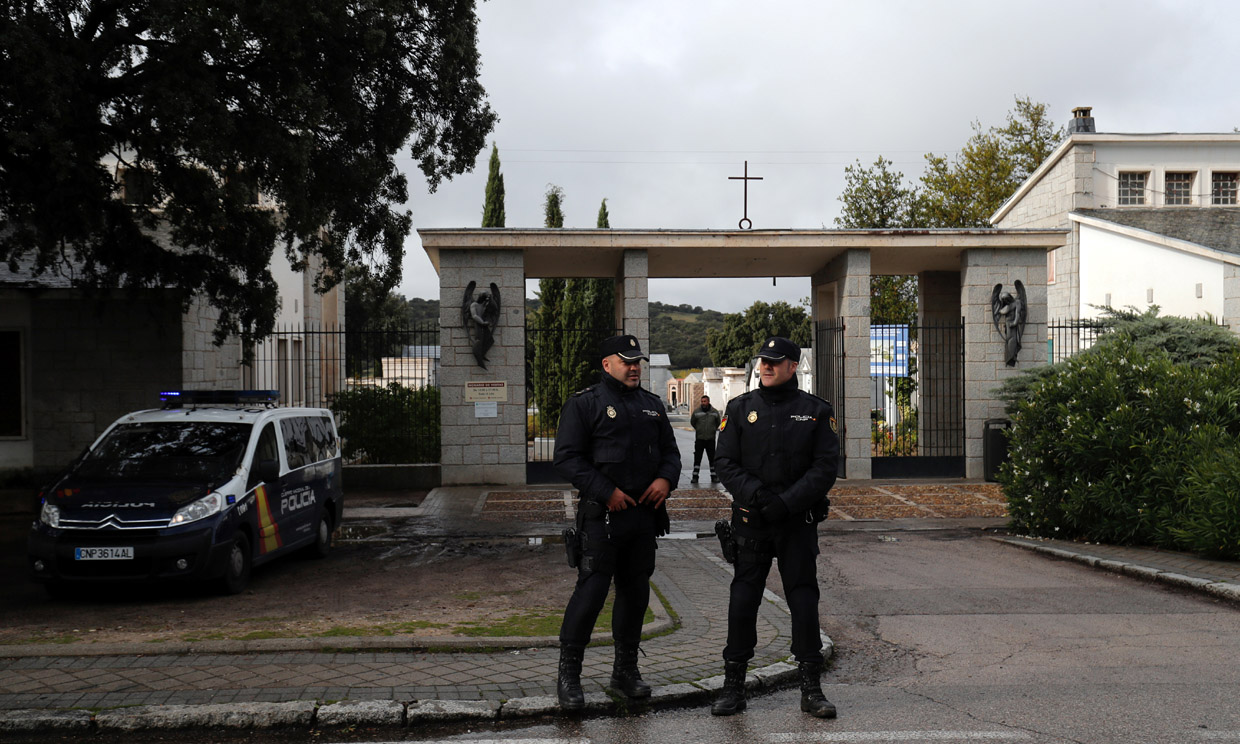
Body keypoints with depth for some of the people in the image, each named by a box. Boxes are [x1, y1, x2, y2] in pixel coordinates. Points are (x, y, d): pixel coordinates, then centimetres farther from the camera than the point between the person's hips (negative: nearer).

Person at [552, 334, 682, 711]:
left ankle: (626, 669, 26)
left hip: (645, 513, 7)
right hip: (602, 514, -6)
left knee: (636, 591, 12)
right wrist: (607, 492, -16)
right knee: (592, 589, -9)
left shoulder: (652, 405, 16)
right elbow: (567, 457, -10)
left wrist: (666, 479, -1)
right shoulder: (584, 403, -4)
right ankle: (568, 675, 3)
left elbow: (670, 449, 21)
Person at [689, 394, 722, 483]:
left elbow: (718, 422, 18)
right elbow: (692, 422, 12)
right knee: (697, 458, 0)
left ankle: (714, 476, 15)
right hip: (699, 439, -1)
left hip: (711, 439, 1)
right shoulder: (696, 412, -4)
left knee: (712, 458, 6)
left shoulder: (715, 412, 0)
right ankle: (695, 476, 5)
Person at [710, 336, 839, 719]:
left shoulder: (816, 411, 3)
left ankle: (811, 688, 13)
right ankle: (733, 686, 13)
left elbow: (825, 468, -3)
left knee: (804, 600, 2)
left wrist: (786, 501, -15)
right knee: (743, 599, 2)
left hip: (798, 521, 0)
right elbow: (725, 462, 1)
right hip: (750, 521, 1)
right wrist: (754, 493, -16)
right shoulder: (740, 408, 6)